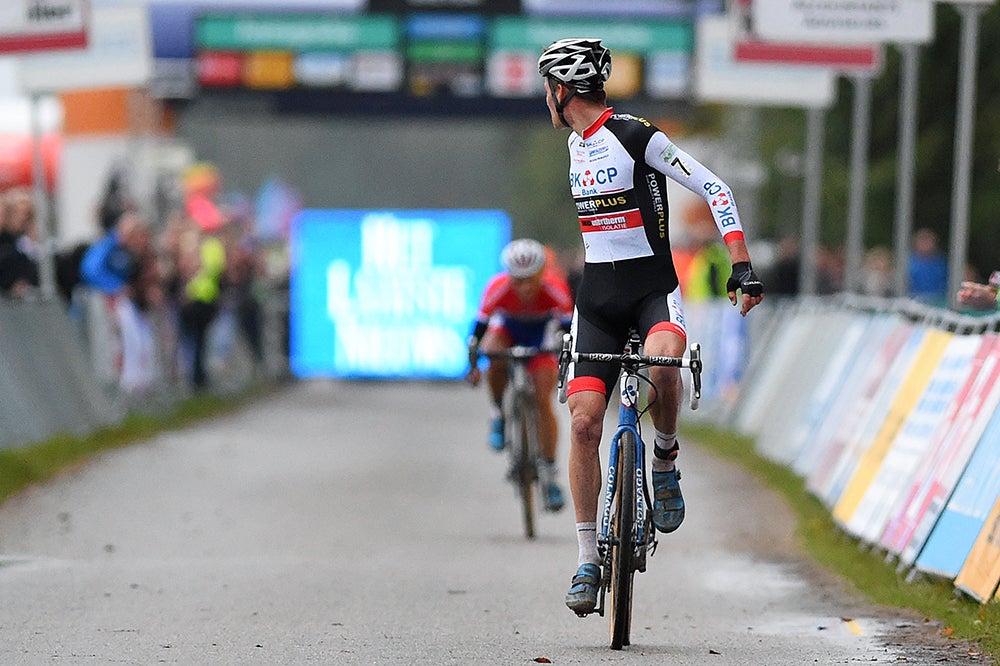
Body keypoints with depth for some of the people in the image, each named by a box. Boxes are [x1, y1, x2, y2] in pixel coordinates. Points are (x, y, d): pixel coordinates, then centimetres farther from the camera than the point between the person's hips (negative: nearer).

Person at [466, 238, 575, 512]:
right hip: (507, 328, 0)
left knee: (543, 402, -12)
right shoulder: (498, 289, -34)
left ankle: (549, 475, -4)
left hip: (542, 333, 0)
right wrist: (473, 364, -37)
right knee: (494, 360, -35)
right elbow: (479, 328, -29)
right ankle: (499, 416, -9)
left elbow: (570, 328, -28)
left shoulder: (555, 289, -34)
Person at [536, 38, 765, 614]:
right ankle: (589, 559, 0)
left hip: (654, 286, -6)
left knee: (662, 362, -38)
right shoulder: (577, 145, 10)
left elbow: (715, 189, -14)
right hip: (598, 294, 6)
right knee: (584, 420, -7)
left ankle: (666, 461, -8)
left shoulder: (637, 136, -13)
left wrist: (743, 267, -20)